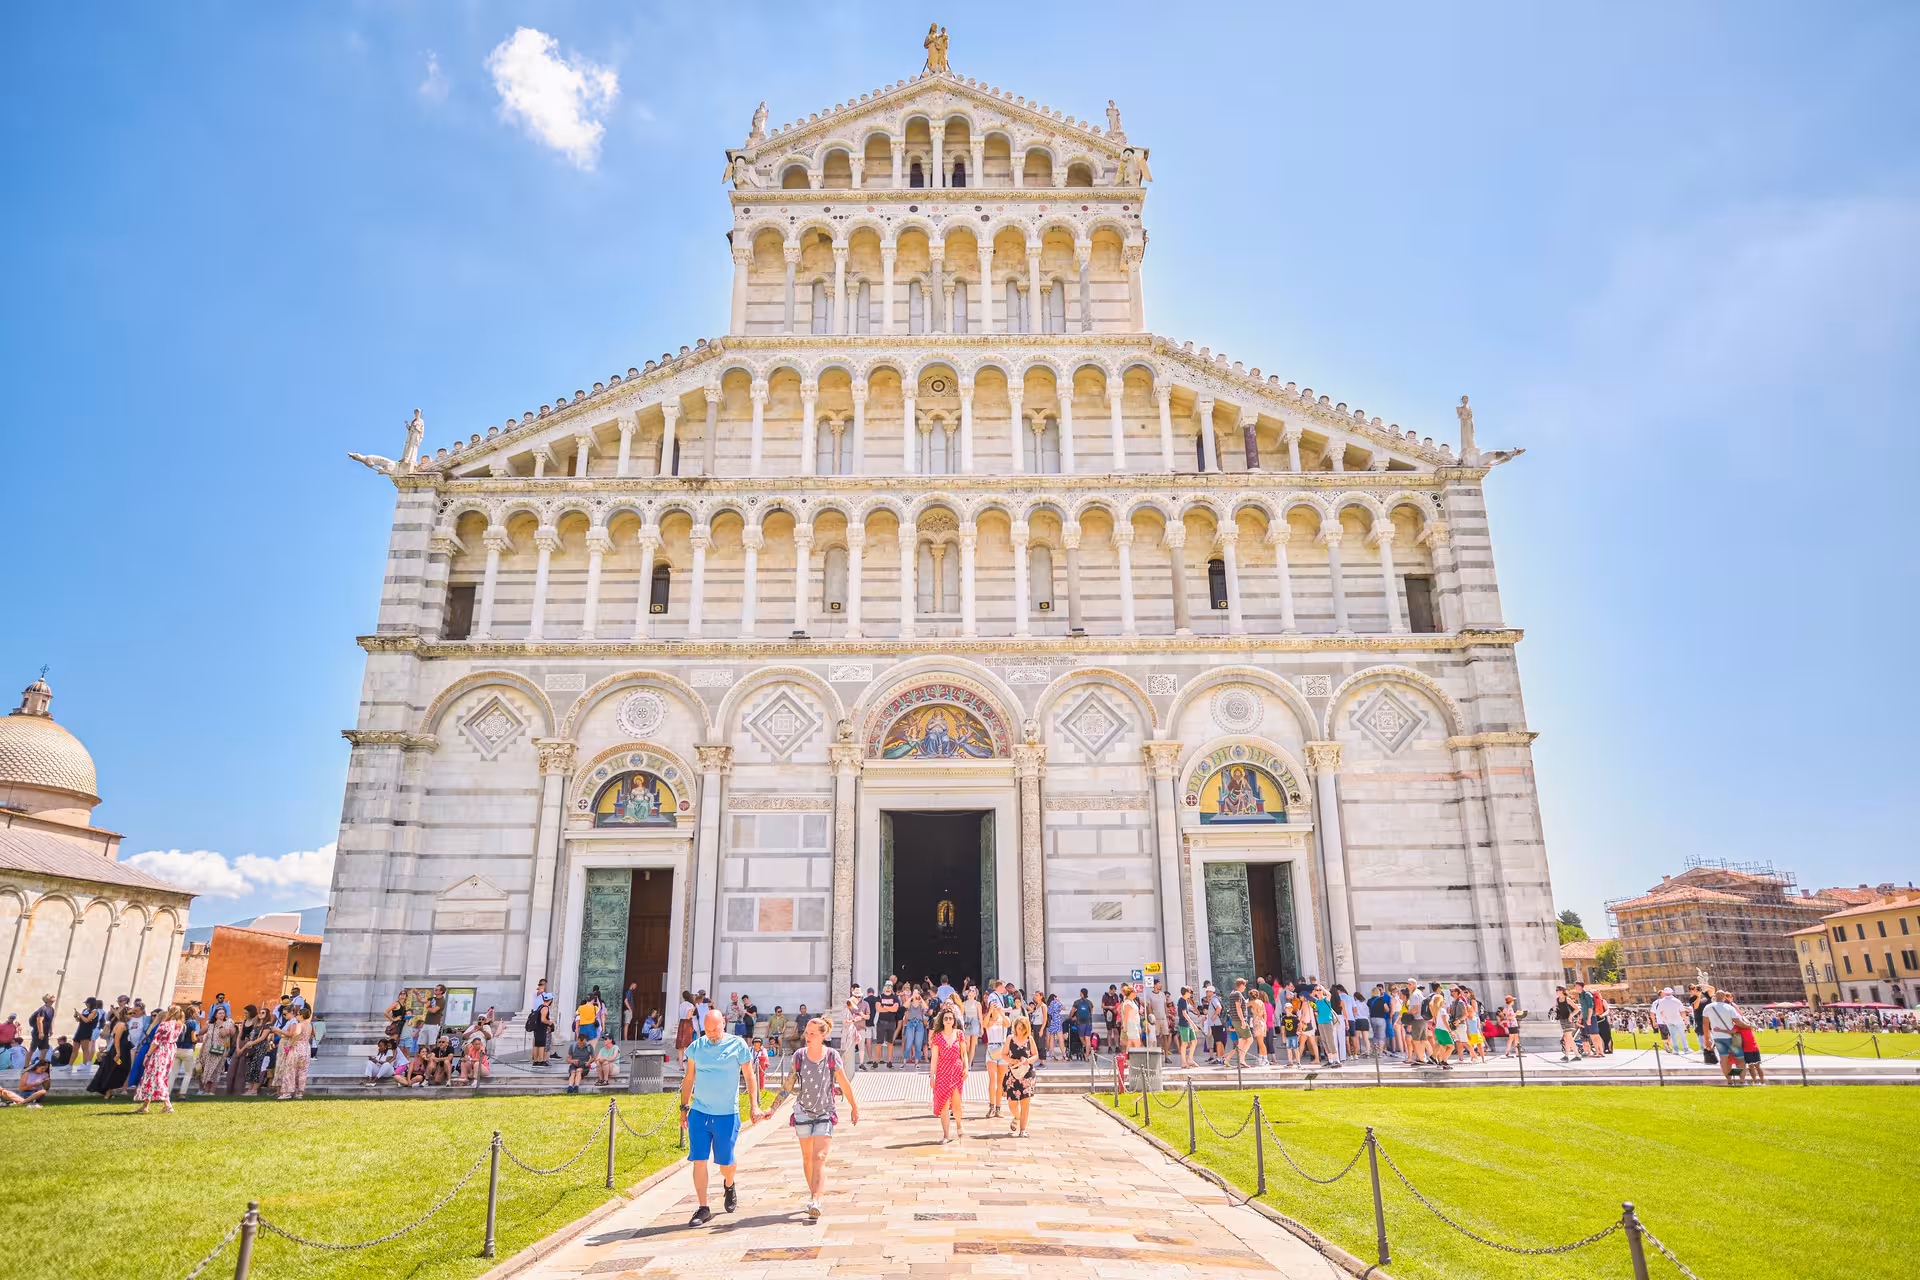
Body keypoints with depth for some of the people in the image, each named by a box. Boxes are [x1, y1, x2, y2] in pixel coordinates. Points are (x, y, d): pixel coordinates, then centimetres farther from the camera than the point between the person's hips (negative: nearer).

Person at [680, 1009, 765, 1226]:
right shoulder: (696, 1047, 4)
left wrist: (754, 1105, -6)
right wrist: (684, 1107, 12)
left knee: (725, 1161, 7)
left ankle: (729, 1185, 39)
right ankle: (703, 1209, 10)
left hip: (727, 1114, -2)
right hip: (699, 1113, 2)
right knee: (698, 1160, -2)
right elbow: (689, 1079, 14)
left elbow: (749, 1076, 1)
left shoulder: (738, 1045, -4)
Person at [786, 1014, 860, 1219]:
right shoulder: (798, 1056, -5)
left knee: (819, 1158, -13)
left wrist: (854, 1107, 8)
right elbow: (788, 1086, 5)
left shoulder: (832, 1056, -9)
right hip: (803, 1112, 3)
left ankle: (816, 1202, -18)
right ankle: (813, 1194, 33)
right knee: (807, 1157, 14)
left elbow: (845, 1084, 1)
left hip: (825, 1114, -2)